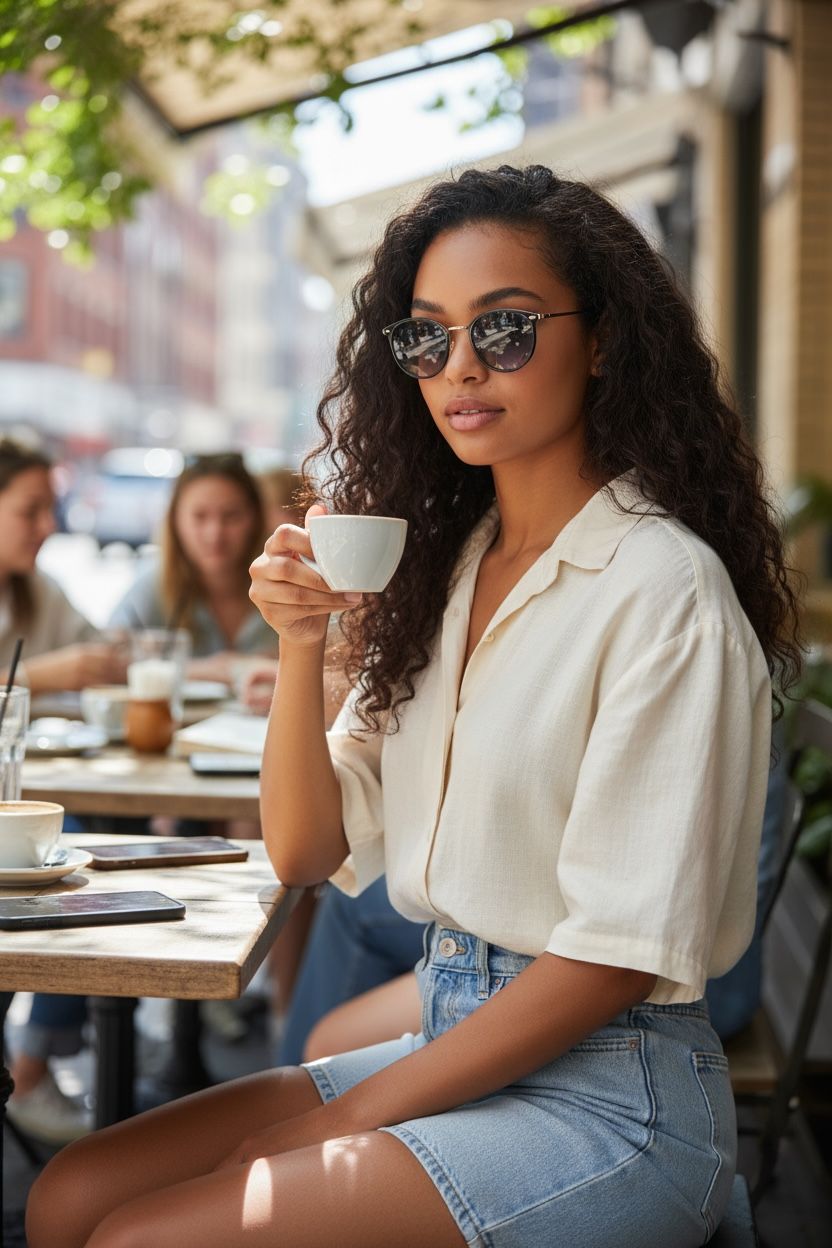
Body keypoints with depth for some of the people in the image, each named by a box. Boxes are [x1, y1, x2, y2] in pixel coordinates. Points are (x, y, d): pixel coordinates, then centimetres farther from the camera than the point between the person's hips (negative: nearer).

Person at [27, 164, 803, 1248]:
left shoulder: (663, 586, -15)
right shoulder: (440, 565, 9)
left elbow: (621, 953, -17)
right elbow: (306, 853, 8)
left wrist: (351, 1118, -13)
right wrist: (301, 646, -8)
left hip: (608, 1094, -7)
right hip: (451, 1047, 7)